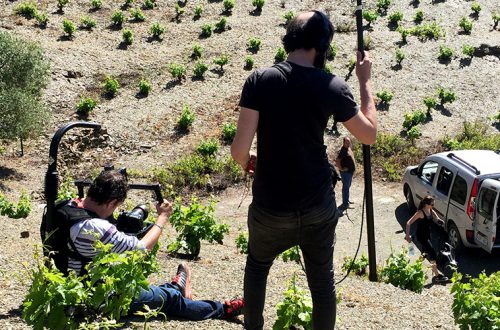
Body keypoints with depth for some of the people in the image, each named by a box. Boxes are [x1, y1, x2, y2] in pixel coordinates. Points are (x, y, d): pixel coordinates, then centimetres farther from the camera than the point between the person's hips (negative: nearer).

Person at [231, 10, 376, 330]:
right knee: (322, 277, 19)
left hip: (270, 207, 0)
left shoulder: (260, 80, -14)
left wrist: (247, 161, 6)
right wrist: (365, 80, 9)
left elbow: (240, 148, -18)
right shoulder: (332, 86, -11)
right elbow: (370, 134, 1)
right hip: (319, 207, 0)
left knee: (257, 265, 27)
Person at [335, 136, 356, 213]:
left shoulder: (349, 148, 8)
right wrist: (341, 169, -19)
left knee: (348, 186, 20)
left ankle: (347, 200, 33)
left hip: (350, 171, 10)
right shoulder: (342, 150, -21)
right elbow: (337, 161, -27)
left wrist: (353, 169, 20)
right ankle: (345, 204, 0)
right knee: (346, 187, -5)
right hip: (345, 172, -10)